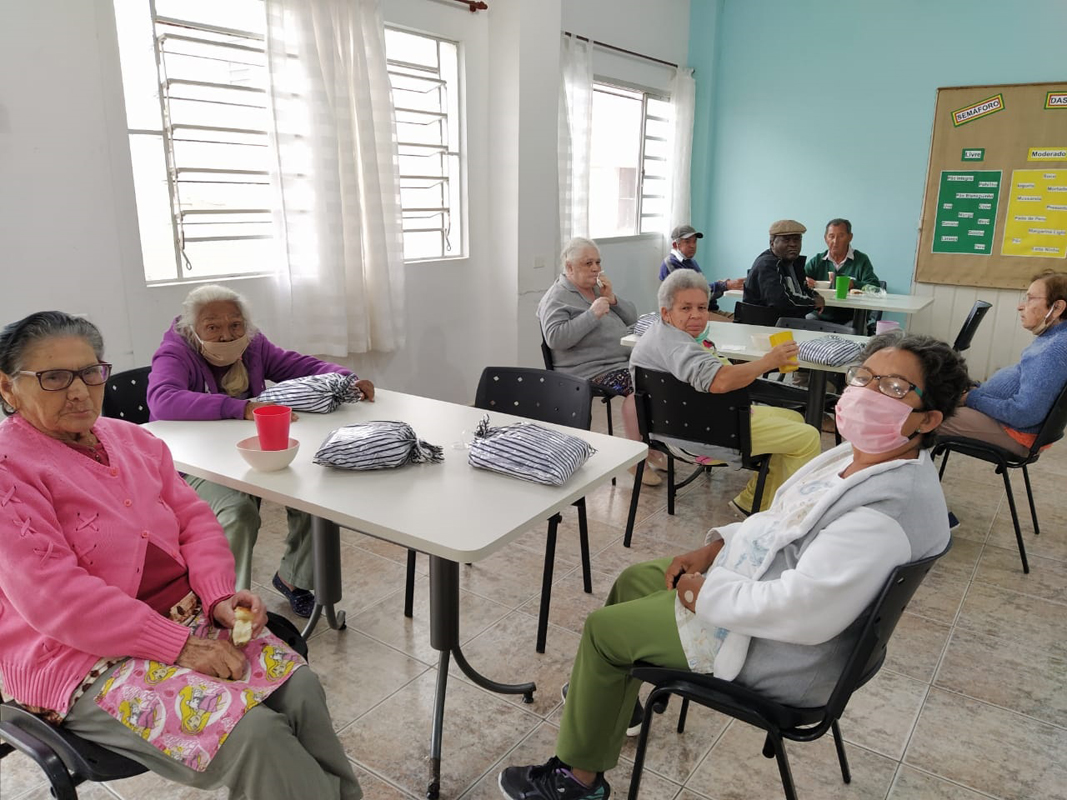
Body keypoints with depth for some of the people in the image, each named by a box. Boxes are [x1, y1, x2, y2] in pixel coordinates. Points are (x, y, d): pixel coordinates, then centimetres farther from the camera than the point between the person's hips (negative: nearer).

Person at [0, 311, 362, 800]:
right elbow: (53, 597, -19)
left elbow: (194, 519, 11)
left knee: (299, 687, -16)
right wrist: (178, 646, -21)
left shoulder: (130, 439, 11)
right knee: (252, 734, -25)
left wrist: (219, 597, -7)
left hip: (188, 616, 6)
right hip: (82, 660, -6)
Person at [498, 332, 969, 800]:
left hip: (782, 652, -9)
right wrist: (715, 547, 0)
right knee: (635, 579, 20)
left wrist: (705, 592, -22)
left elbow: (801, 612, -36)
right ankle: (616, 696, 42)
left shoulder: (892, 508, -33)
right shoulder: (860, 455, -2)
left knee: (602, 628, 0)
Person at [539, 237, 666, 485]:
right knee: (637, 385, -30)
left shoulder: (598, 287, 19)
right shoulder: (557, 298, -4)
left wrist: (612, 299, -2)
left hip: (625, 357, 8)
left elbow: (631, 318, 17)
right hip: (590, 368, -8)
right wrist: (591, 314, -22)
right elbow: (554, 338, -19)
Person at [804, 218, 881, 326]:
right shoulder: (816, 261, 13)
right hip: (820, 317, 2)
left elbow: (875, 286, -4)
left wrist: (853, 284, -23)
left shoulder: (861, 260, 7)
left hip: (849, 320, -2)